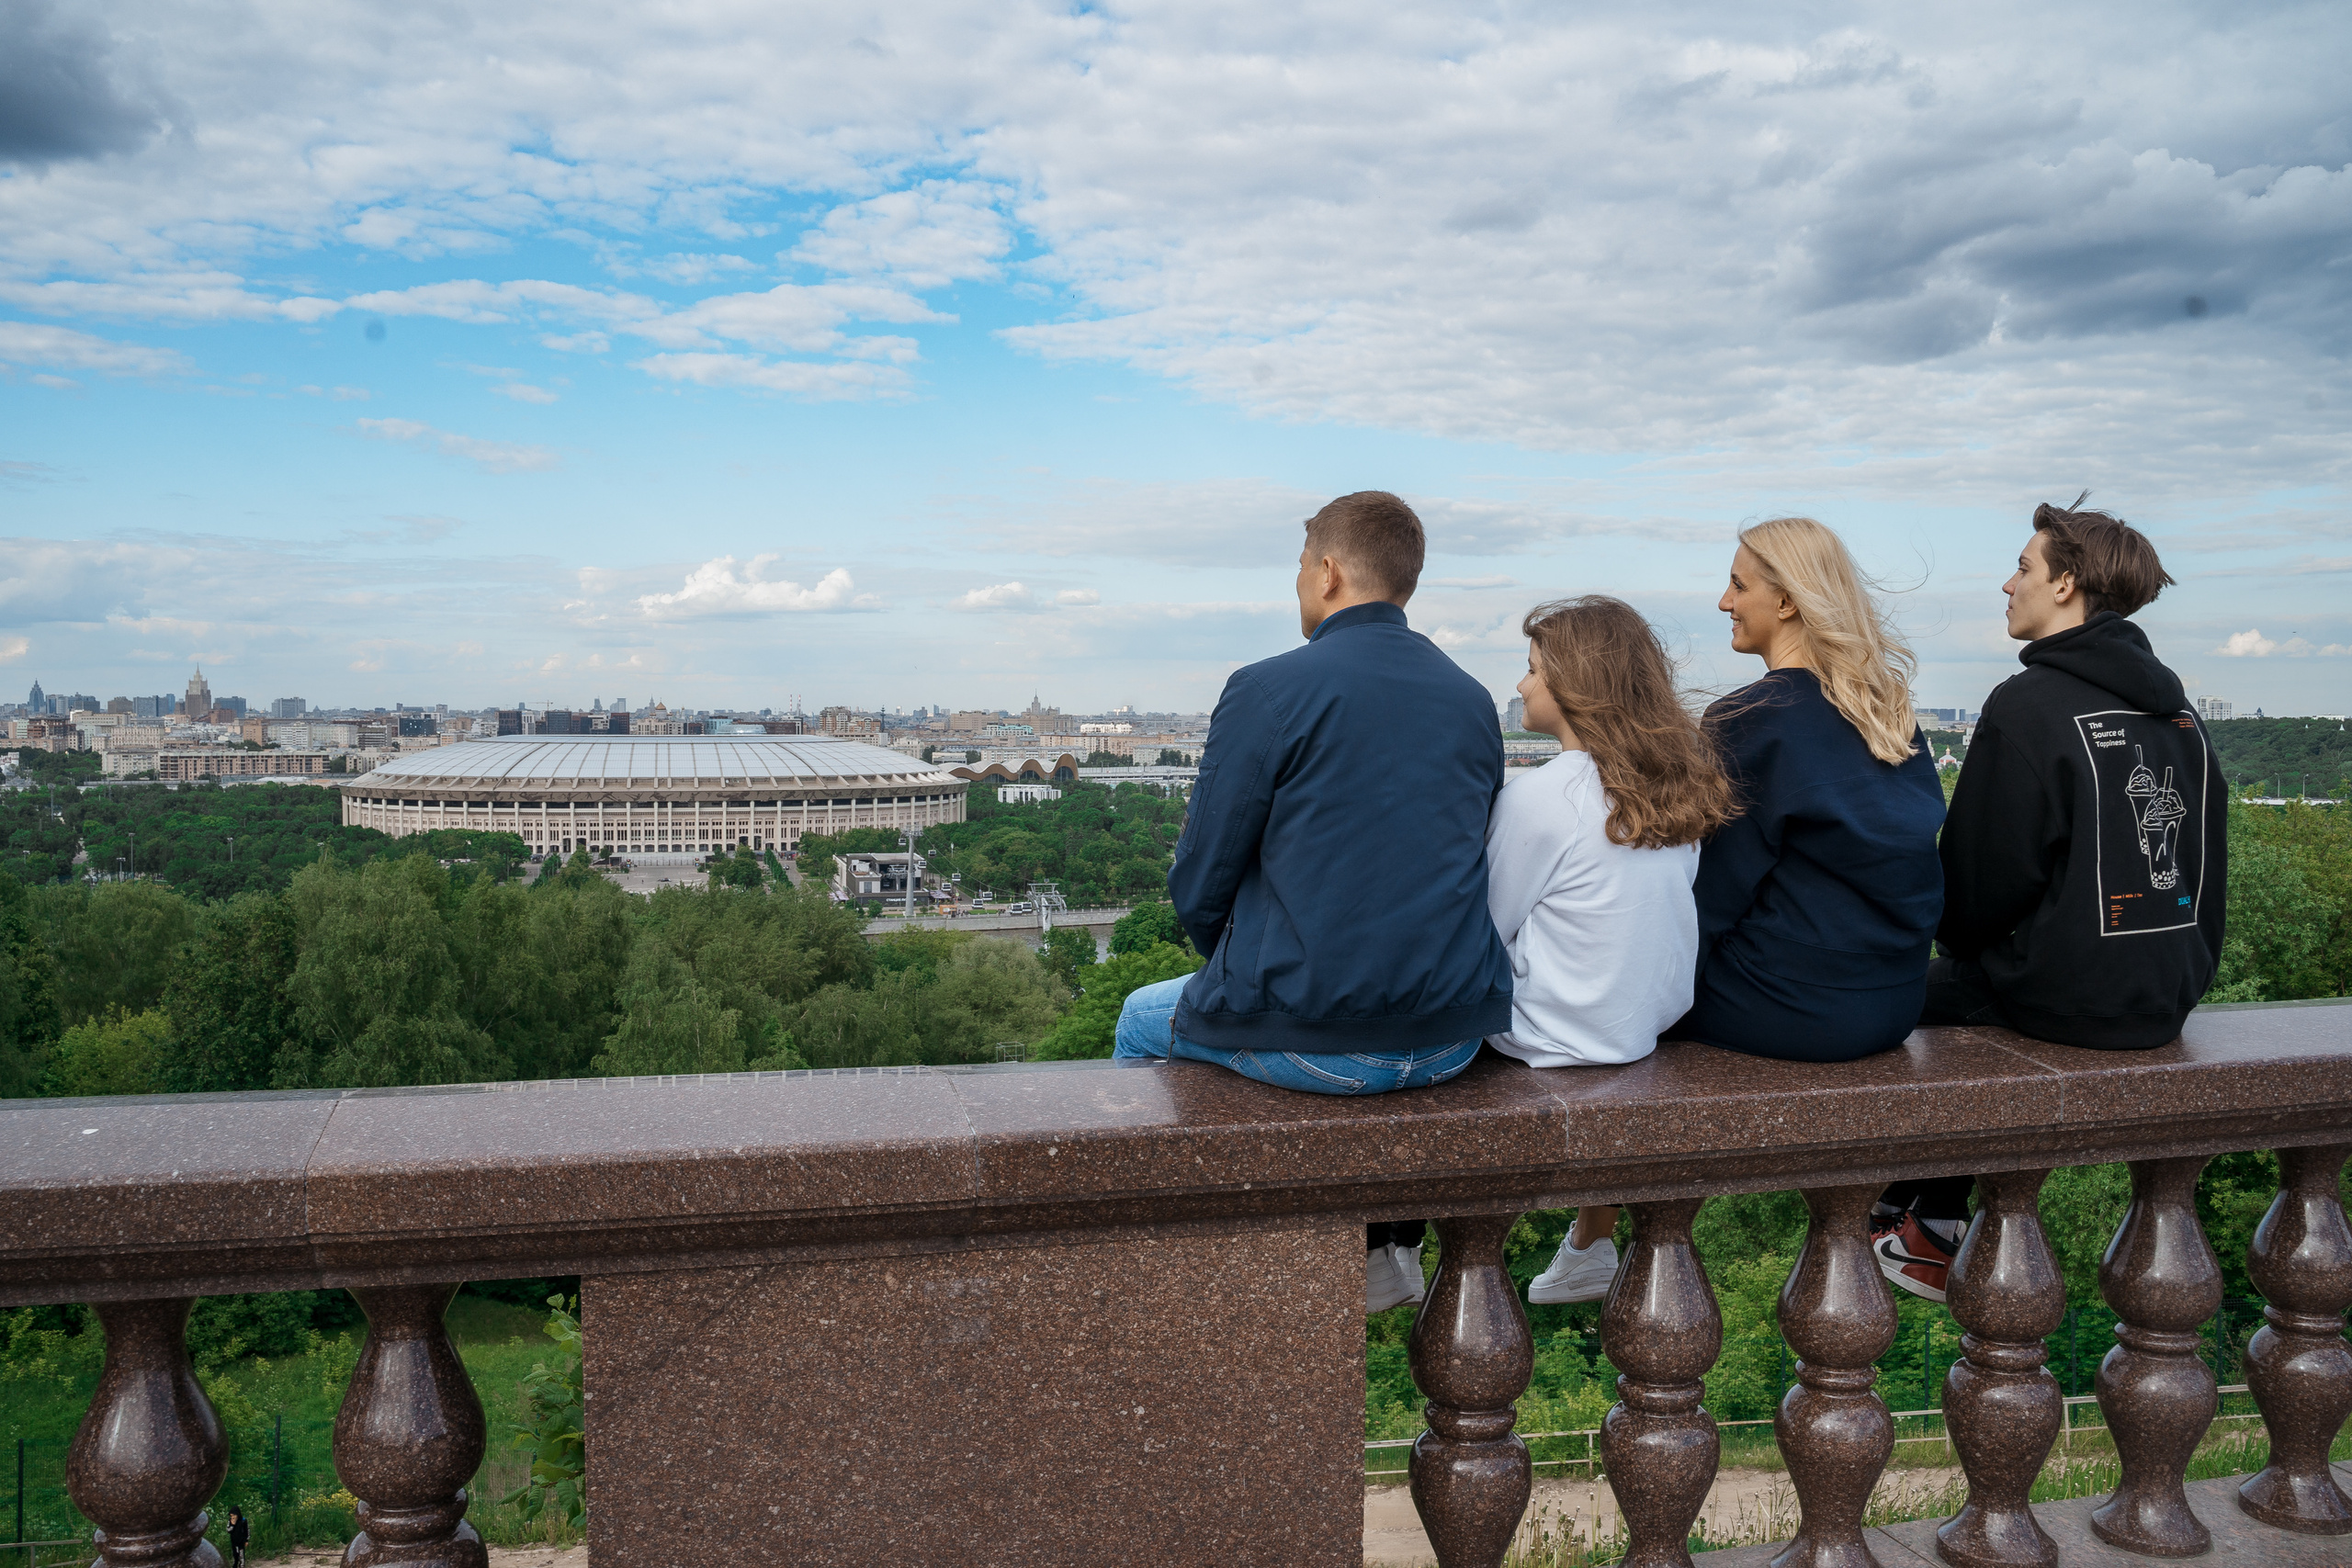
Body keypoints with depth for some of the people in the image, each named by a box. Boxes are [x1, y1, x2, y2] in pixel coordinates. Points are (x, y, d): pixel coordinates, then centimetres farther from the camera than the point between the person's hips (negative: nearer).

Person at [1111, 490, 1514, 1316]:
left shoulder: (1267, 690, -11)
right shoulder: (1474, 701, 7)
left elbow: (1199, 885, -7)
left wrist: (1238, 969, 14)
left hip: (1310, 1039, -5)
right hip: (1453, 1034, 6)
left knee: (1142, 1021, 25)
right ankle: (1383, 1244, 41)